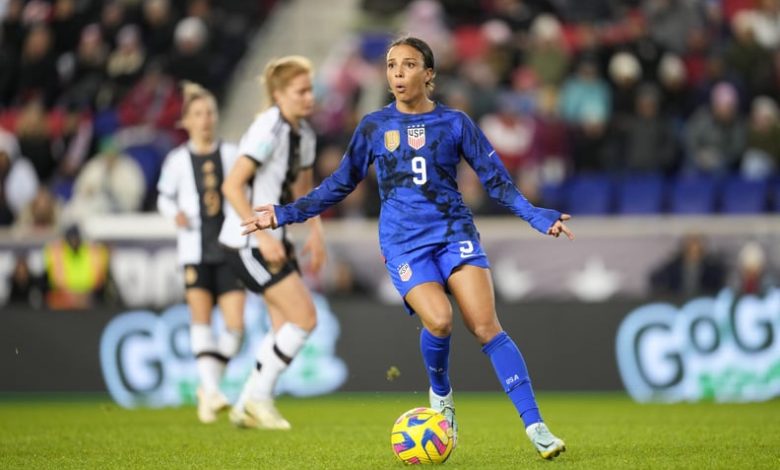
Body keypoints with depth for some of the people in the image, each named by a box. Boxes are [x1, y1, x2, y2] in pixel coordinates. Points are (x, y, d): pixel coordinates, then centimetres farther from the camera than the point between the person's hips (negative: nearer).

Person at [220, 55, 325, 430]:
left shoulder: (304, 133, 9)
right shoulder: (268, 130, -19)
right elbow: (231, 186, -22)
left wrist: (315, 231, 10)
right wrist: (263, 236, -25)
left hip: (271, 239, 9)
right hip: (248, 241, -9)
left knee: (285, 326, 8)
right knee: (305, 318, -11)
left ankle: (248, 406, 18)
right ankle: (258, 397, 2)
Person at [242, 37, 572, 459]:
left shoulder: (454, 123, 4)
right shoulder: (374, 126, 7)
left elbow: (497, 180, 7)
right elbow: (339, 184, 15)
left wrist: (537, 217, -6)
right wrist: (284, 214, 12)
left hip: (453, 231, 0)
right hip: (404, 242, 0)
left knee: (485, 325, -17)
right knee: (438, 320, -25)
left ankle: (535, 427, -17)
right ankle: (440, 395, 6)